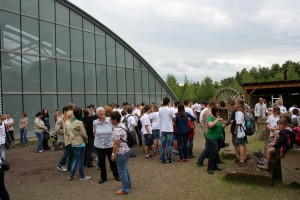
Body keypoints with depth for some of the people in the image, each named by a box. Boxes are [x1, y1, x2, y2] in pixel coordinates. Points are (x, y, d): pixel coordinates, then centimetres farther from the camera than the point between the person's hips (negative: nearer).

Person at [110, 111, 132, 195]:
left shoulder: (117, 130, -26)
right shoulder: (122, 125, 5)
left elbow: (116, 144, -25)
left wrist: (113, 154, -15)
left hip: (121, 153, -10)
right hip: (126, 150, 10)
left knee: (122, 171, 3)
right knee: (125, 169, 23)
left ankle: (125, 189, 15)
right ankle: (128, 184, 37)